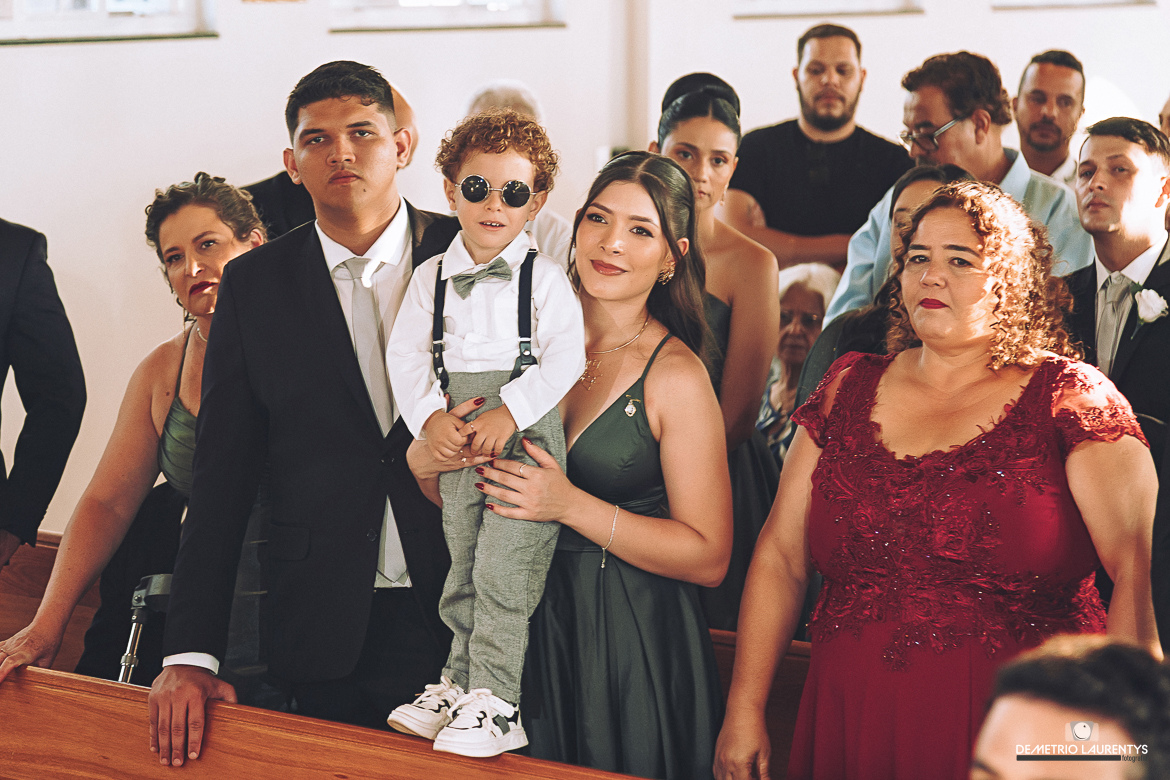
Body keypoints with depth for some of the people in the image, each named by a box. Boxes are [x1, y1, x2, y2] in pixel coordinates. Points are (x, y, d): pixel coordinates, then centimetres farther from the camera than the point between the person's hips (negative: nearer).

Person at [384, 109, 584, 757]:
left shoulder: (543, 277, -4)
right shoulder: (431, 278, 8)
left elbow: (565, 356, -11)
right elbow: (405, 354, 5)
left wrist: (509, 412, -20)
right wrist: (429, 418, -11)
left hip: (525, 440, -5)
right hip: (456, 442, 5)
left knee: (502, 573, -11)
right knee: (463, 574, 14)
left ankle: (494, 705, -6)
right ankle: (460, 685, 26)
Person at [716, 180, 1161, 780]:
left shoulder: (1066, 394, -2)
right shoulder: (850, 387, 10)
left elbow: (1141, 565, -12)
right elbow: (780, 557, 9)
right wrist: (744, 712, 3)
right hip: (853, 731, 4)